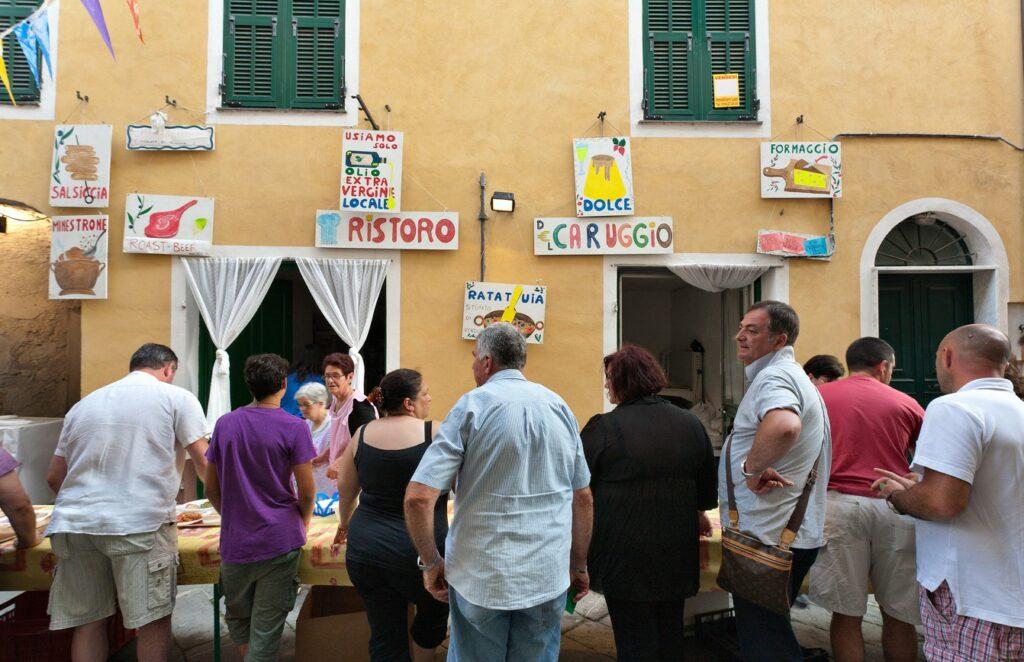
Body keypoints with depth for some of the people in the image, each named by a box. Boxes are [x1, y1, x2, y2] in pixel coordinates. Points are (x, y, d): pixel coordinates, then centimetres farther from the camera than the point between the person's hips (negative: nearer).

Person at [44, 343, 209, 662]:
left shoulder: (84, 403, 20)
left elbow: (54, 477, 23)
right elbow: (205, 464, 0)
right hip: (140, 524, -6)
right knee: (154, 619, 4)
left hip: (74, 525, 6)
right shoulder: (177, 398, 4)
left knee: (88, 620, 14)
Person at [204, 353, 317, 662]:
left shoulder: (224, 424, 2)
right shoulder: (294, 428, -9)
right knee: (266, 630, 7)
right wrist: (304, 522, 10)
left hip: (235, 542, 3)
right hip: (280, 541, -3)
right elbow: (306, 490, -9)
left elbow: (211, 489, 6)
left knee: (236, 616, 24)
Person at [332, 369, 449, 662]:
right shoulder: (436, 434, -11)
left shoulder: (362, 434, 2)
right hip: (419, 550, -4)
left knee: (384, 634, 15)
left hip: (364, 548, 4)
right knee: (434, 611, 25)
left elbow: (345, 488, 13)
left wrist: (344, 523, 30)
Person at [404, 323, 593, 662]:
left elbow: (418, 496, -16)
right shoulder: (559, 406, 2)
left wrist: (431, 561, -3)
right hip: (549, 577, 3)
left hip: (480, 577, -3)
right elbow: (583, 499, 7)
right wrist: (578, 566, 17)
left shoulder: (472, 405, -10)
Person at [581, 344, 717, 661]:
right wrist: (696, 513, 30)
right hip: (677, 555, 5)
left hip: (626, 557, -4)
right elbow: (708, 491, 10)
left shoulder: (603, 427, -15)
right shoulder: (691, 423, 0)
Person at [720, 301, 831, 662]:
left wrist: (751, 468, -26)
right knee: (775, 633, 22)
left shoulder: (774, 377, -18)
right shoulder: (794, 377, 16)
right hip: (795, 533, 10)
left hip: (766, 535, -10)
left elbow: (784, 426, -41)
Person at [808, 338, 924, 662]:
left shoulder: (818, 395, 7)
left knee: (846, 614, 6)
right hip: (894, 507, 1)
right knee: (897, 613, 14)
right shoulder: (906, 403, 11)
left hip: (839, 503, -1)